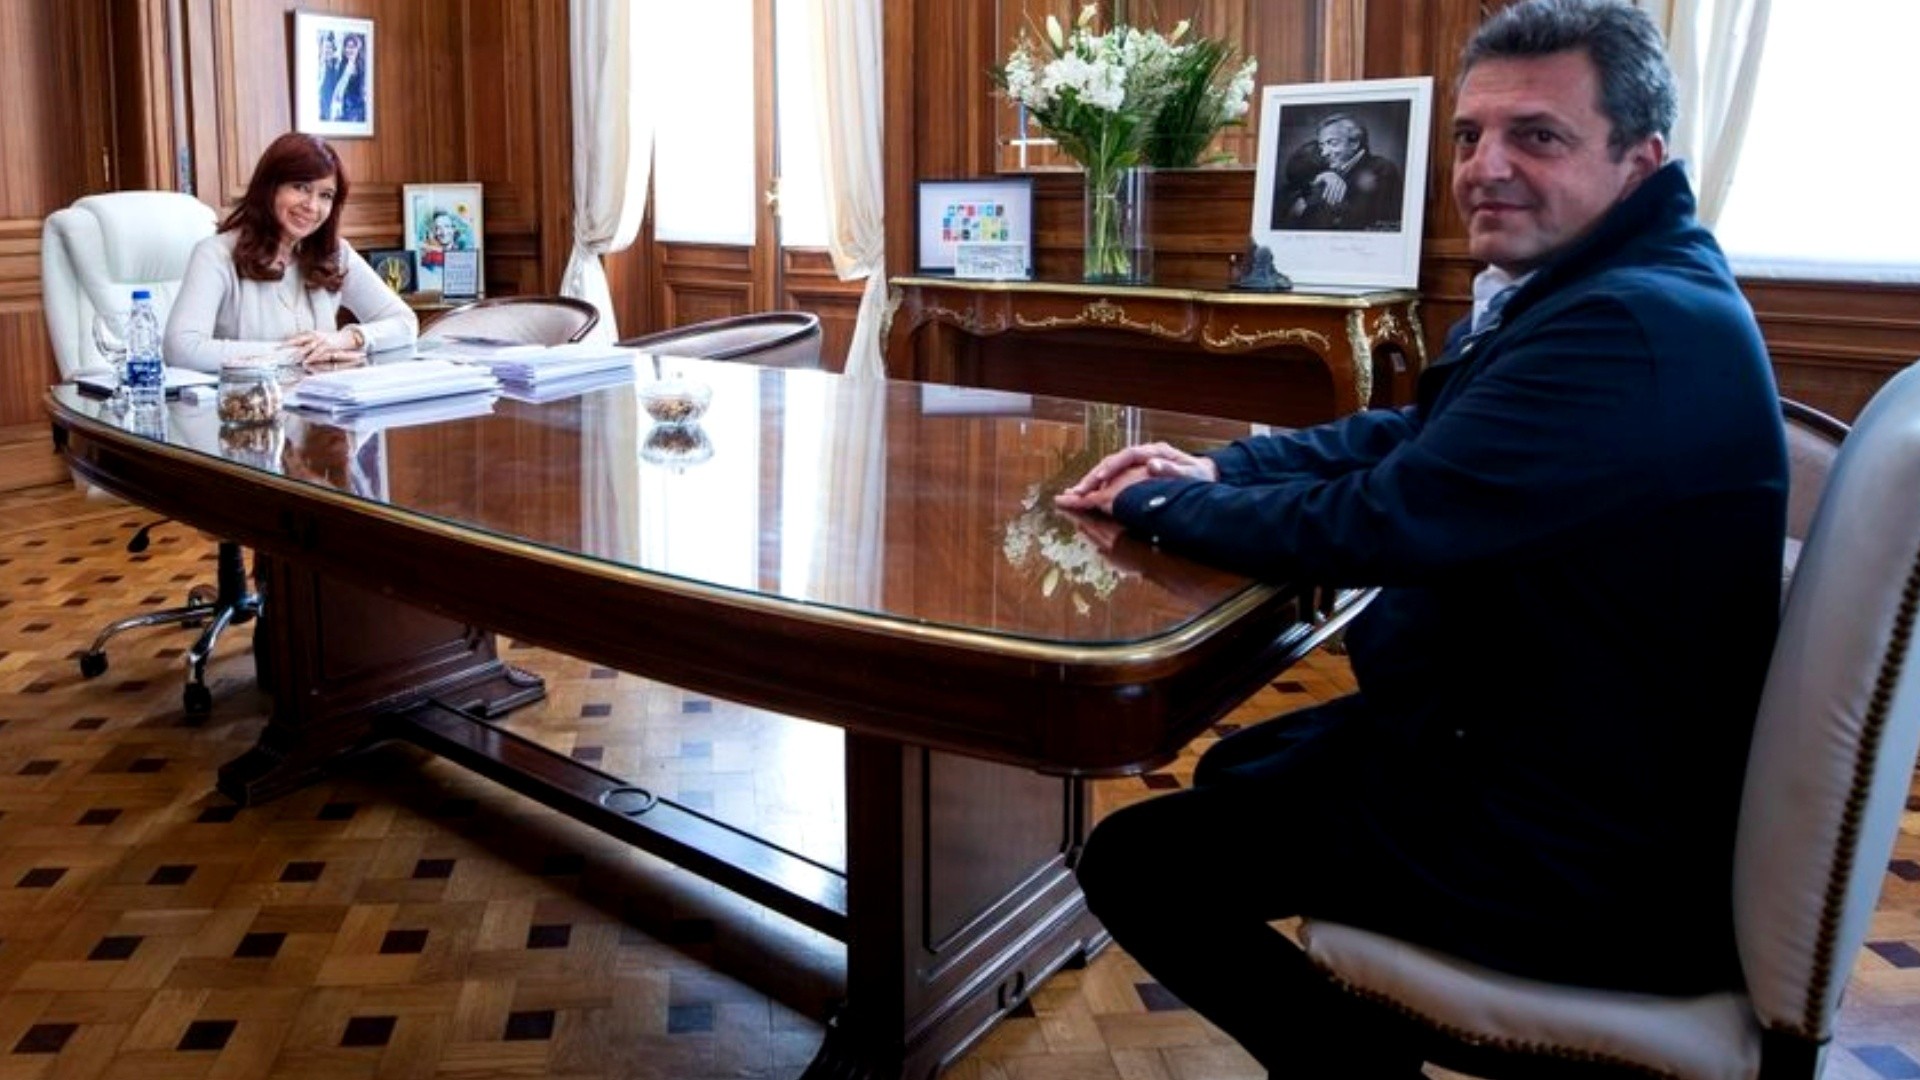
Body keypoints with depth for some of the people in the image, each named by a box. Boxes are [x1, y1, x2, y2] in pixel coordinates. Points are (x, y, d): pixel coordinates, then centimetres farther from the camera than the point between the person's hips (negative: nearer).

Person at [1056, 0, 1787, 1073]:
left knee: (1134, 861, -7)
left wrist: (1157, 500, -12)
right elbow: (1407, 434, 13)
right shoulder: (1585, 288, 7)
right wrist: (1215, 466, -2)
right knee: (1239, 769, 24)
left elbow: (1377, 521, -29)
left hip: (1586, 862, -10)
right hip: (1586, 758, 10)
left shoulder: (1638, 328, -27)